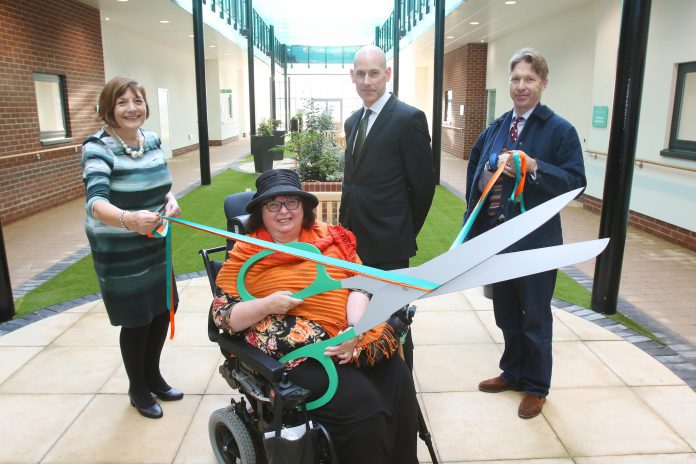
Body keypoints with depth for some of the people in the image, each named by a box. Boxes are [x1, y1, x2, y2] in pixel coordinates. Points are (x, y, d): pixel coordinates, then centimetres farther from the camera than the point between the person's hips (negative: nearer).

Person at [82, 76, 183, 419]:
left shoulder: (152, 140, 0)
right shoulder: (98, 148, -20)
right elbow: (96, 202, -35)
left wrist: (171, 201, -9)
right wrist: (128, 219, -55)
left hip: (155, 244, 6)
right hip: (118, 252, -6)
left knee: (161, 311, 16)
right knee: (136, 321, 7)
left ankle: (153, 376, 41)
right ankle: (138, 389, 32)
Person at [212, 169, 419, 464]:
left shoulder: (330, 237, 10)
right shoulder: (246, 254, 3)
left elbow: (359, 285, 4)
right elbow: (222, 314, 1)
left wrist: (355, 328, -14)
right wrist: (266, 305, -17)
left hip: (358, 339, 4)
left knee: (400, 383, -13)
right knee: (363, 406, -21)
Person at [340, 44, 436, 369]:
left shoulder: (409, 118, -12)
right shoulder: (353, 121, 12)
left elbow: (423, 183, -9)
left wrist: (407, 231, -1)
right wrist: (347, 226, 11)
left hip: (387, 244, -7)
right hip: (356, 240, 7)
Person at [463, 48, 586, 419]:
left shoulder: (560, 130, -9)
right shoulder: (495, 128, 8)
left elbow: (576, 182, -14)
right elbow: (475, 171, 15)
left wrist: (533, 168, -26)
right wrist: (476, 215, 2)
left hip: (536, 241, -5)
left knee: (535, 318, 9)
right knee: (505, 313, 19)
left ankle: (536, 387, 29)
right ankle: (512, 372, 39)